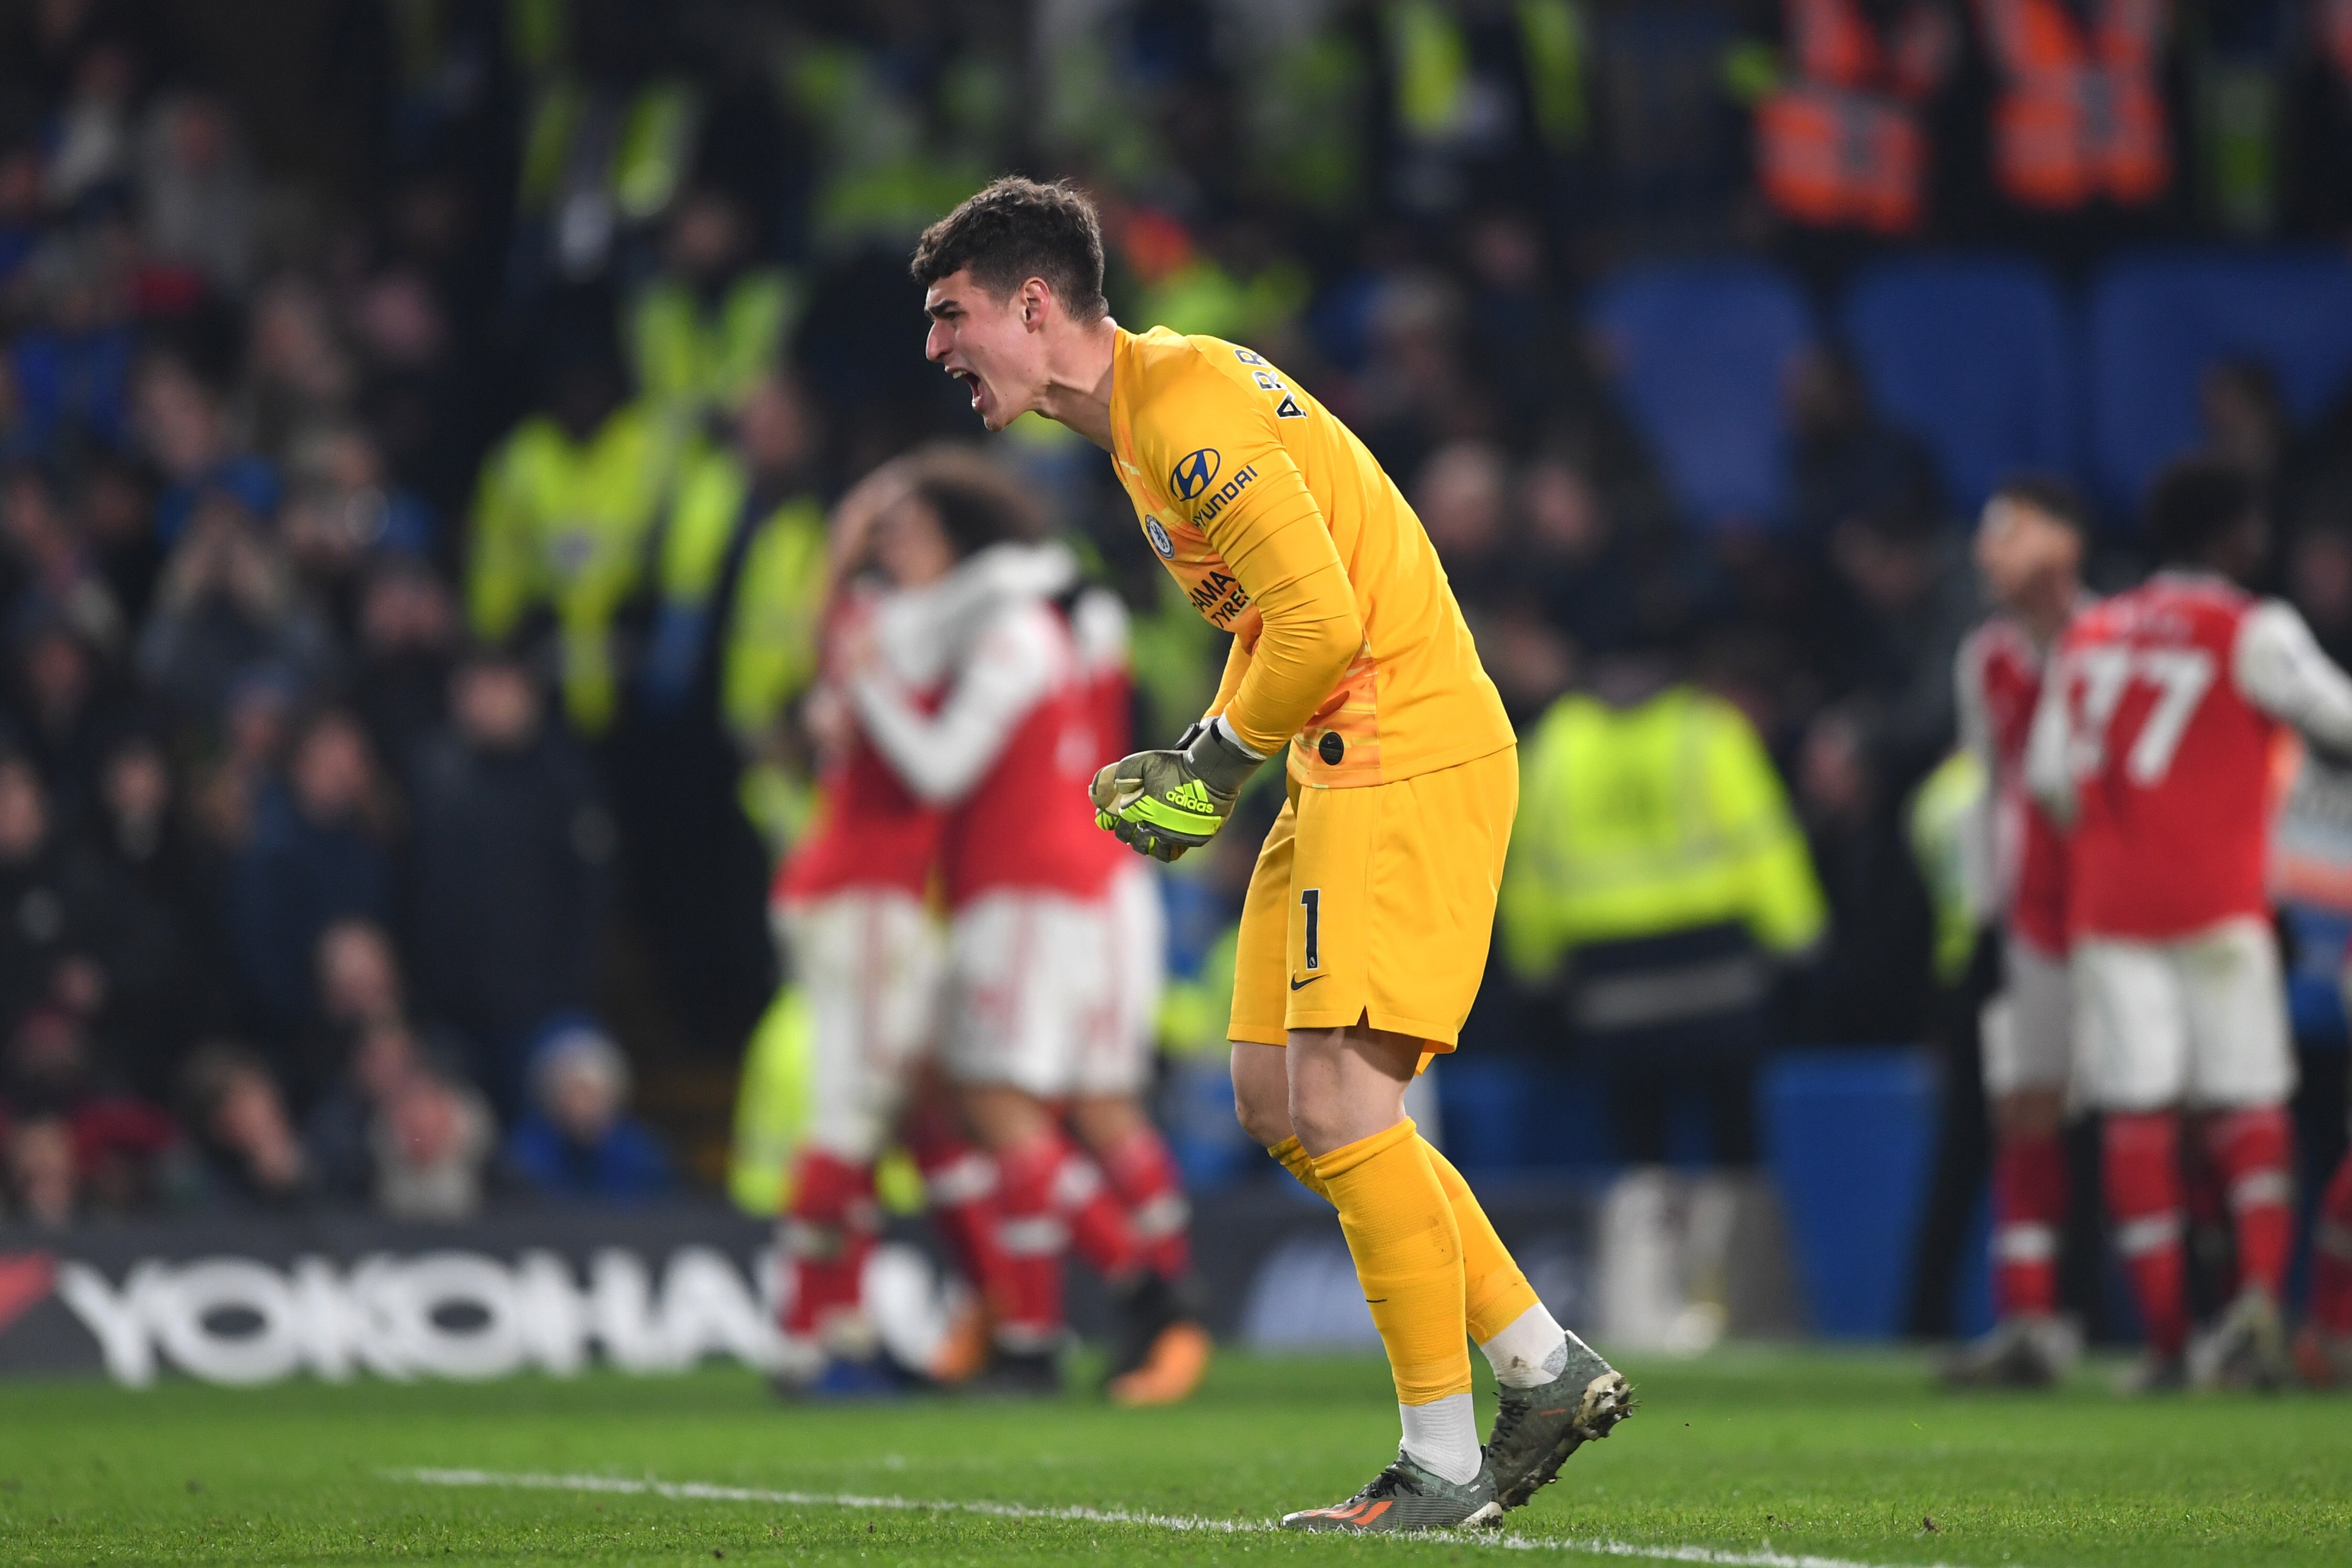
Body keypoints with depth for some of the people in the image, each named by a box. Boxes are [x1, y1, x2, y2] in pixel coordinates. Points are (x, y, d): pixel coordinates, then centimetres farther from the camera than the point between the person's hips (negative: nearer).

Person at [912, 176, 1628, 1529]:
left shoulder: (1186, 403, -17)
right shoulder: (1137, 414, 16)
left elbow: (1322, 616, -22)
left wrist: (1218, 758, -8)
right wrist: (1203, 768, 9)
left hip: (1411, 754, -11)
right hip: (1342, 763, 11)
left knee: (1340, 1101, -14)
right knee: (1277, 1101, 9)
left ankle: (1444, 1467, -7)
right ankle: (1549, 1372, 15)